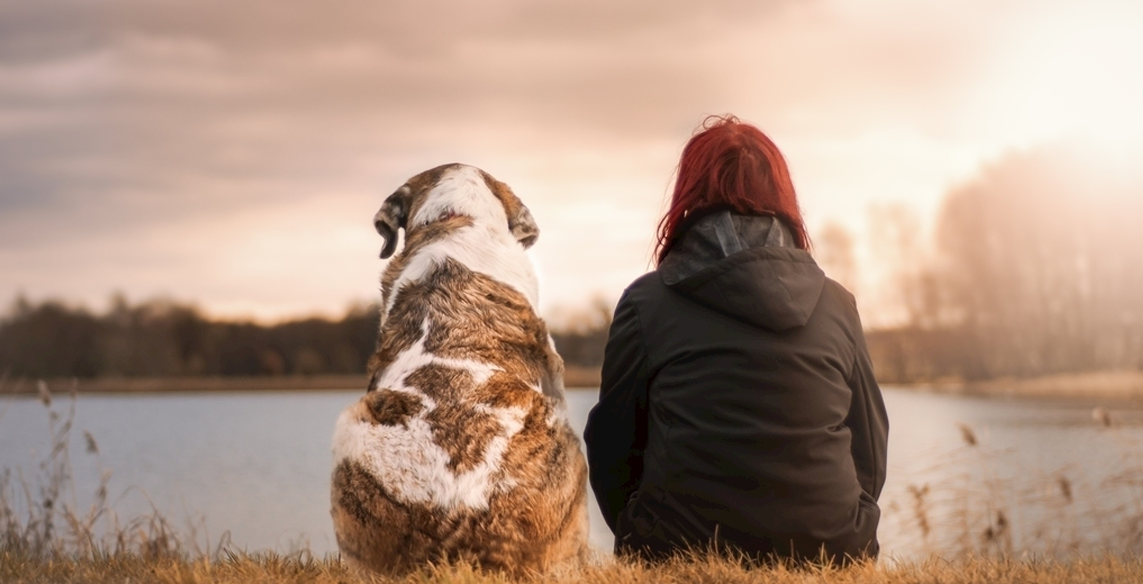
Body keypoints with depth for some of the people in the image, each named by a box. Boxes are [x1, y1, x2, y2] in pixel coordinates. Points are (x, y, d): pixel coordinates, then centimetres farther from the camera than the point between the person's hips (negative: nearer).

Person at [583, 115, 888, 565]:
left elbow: (612, 449, 5)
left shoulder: (646, 302, 0)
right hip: (827, 557, 2)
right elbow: (870, 455, 12)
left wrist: (644, 545, 21)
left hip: (683, 555, -2)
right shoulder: (837, 305, 7)